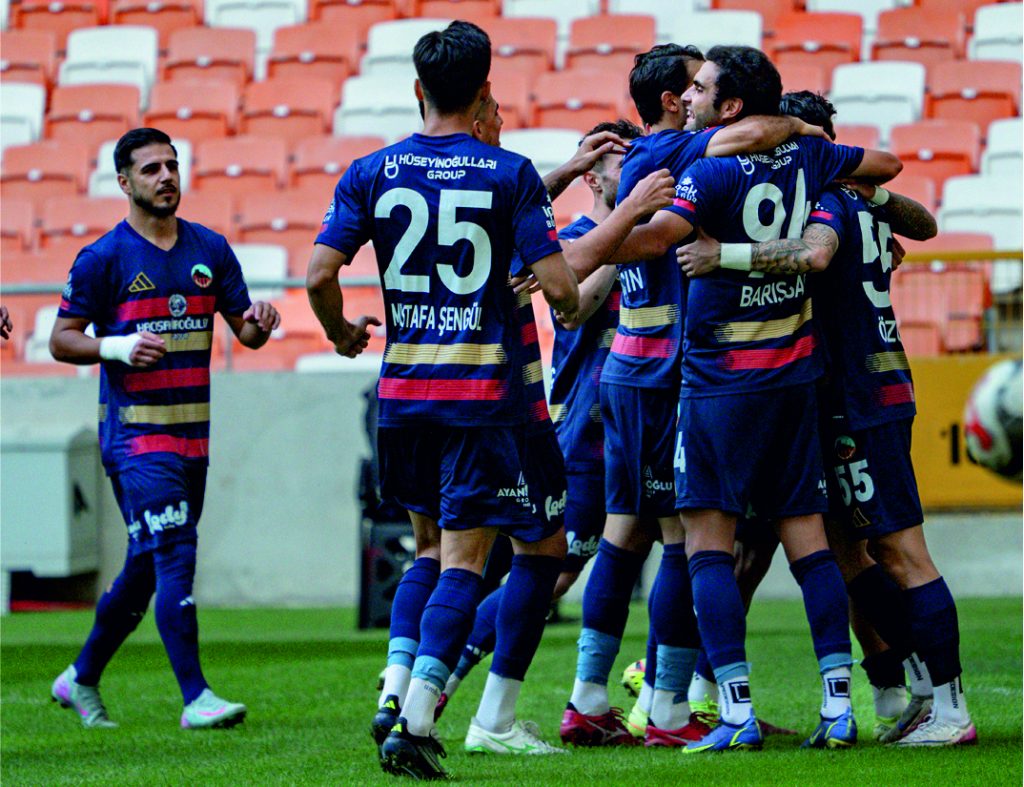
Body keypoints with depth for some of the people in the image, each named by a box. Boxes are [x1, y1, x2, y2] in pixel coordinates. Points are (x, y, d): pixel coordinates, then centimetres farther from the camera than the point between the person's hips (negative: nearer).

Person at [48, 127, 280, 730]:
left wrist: (259, 323, -9)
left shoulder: (210, 249, 10)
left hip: (193, 434, 6)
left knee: (147, 566, 12)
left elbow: (244, 328, 15)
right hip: (134, 434, -6)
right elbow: (62, 340, -2)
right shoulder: (104, 258, -4)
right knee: (175, 555, -17)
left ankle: (82, 678, 29)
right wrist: (118, 347, -19)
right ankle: (196, 698, -18)